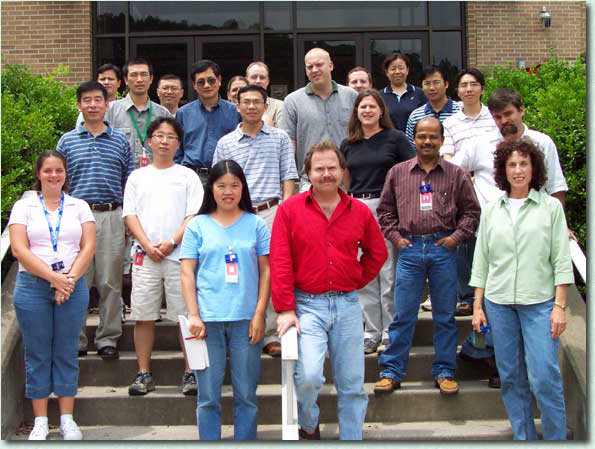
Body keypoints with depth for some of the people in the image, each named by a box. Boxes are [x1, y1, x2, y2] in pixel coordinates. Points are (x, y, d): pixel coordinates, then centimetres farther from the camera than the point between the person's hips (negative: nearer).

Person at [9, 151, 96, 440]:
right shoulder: (23, 207, 6)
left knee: (67, 353, 4)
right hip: (33, 287, -1)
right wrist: (53, 278, -13)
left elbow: (88, 247, 3)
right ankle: (40, 422, 9)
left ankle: (67, 420, 11)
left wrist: (70, 279, -11)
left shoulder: (79, 207, 11)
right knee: (37, 354, 2)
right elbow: (19, 249, -5)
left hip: (72, 287, 1)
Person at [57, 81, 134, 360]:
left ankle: (108, 339, 11)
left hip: (111, 217, 0)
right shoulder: (67, 141, 9)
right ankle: (75, 340, 10)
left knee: (110, 282, 2)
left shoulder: (120, 140, 11)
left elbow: (129, 183, 13)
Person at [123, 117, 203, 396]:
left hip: (179, 255, -2)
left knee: (186, 315, -3)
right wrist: (148, 245, -7)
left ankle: (190, 373, 5)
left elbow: (194, 215, 2)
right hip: (145, 257, 2)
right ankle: (144, 374, 9)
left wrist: (172, 243, -11)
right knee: (143, 315, 1)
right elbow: (130, 214, 8)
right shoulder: (137, 177, 16)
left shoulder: (188, 176, 10)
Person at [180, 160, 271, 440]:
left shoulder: (256, 224, 9)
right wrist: (193, 316, -5)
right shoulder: (198, 225, 8)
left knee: (246, 394, 5)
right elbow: (187, 273, 5)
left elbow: (266, 271, 7)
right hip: (208, 320, 0)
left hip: (246, 319, 0)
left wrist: (259, 314, -3)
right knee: (208, 396, 3)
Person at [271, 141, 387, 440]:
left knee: (351, 384, 7)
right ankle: (308, 426, 11)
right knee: (309, 376, -19)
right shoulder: (289, 210, -2)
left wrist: (357, 282, 9)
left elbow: (377, 252, 20)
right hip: (307, 305, -3)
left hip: (348, 306, 3)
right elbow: (280, 263, -6)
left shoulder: (360, 211, 6)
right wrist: (285, 309, -11)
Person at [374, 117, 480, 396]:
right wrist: (395, 236, 3)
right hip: (410, 248, 0)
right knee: (402, 315, 2)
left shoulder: (456, 175, 6)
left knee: (445, 315, 7)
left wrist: (456, 237, -2)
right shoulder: (398, 173, 8)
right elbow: (385, 209, 14)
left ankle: (444, 372, 17)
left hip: (443, 249, 0)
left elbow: (471, 210, 9)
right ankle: (391, 372, 10)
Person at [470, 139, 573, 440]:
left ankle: (556, 438, 7)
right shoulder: (491, 211, 10)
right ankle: (524, 438, 18)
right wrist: (478, 306, 8)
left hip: (539, 302, -3)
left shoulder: (551, 207, 3)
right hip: (498, 302, 3)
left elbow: (561, 261, 1)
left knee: (544, 378, -8)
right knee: (511, 378, 7)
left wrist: (560, 306, -6)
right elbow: (481, 261, 12)